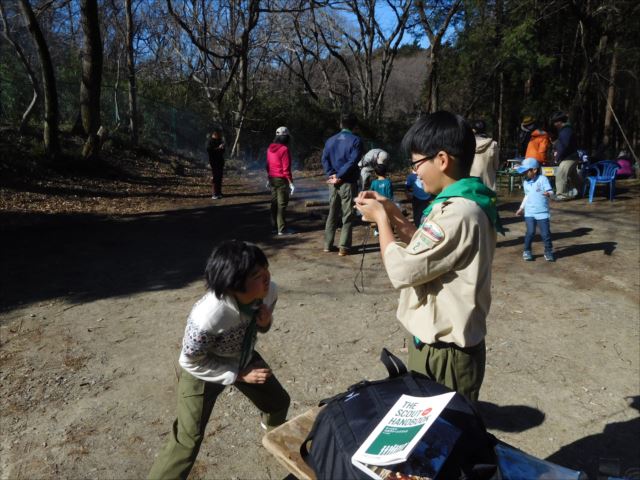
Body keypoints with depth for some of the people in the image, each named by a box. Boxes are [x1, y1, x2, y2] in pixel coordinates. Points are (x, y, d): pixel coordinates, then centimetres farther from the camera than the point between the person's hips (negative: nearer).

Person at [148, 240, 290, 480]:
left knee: (279, 402, 20)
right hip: (203, 369, -5)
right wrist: (240, 375, -23)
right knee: (187, 441, -7)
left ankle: (274, 431, 57)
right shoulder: (207, 316, -43)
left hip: (244, 357, 6)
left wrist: (265, 321, -26)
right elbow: (190, 362, -24)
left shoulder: (269, 291, -26)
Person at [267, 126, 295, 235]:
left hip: (272, 179, 8)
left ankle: (274, 227, 22)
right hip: (281, 180, -8)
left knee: (274, 203, 15)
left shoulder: (270, 148, 7)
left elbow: (268, 165, 12)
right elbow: (286, 168, -18)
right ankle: (282, 229, 3)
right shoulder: (284, 149, -16)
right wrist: (290, 182, -14)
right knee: (282, 204, -2)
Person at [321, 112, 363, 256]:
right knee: (348, 216, 3)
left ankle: (328, 245, 18)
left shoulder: (330, 140, 10)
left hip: (333, 184, 5)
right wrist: (339, 177, -13)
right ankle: (344, 247, 2)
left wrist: (332, 175, -8)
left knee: (332, 214, 14)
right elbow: (352, 162, -16)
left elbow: (325, 160, 0)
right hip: (348, 183, -5)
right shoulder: (355, 140, -6)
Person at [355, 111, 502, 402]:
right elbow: (424, 251, 15)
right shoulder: (465, 204, 5)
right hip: (442, 343, 10)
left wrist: (381, 219, -11)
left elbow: (401, 270, -25)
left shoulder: (458, 213, -27)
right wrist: (393, 214, 5)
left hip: (444, 352, -9)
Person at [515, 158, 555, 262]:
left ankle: (548, 251, 16)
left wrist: (548, 193, -38)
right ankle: (527, 251, 10)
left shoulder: (542, 179, -8)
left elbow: (550, 191, -14)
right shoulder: (525, 182, 9)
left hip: (542, 212, -3)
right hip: (529, 213, 3)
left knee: (545, 233, 0)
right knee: (530, 232, -3)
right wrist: (521, 208, 23)